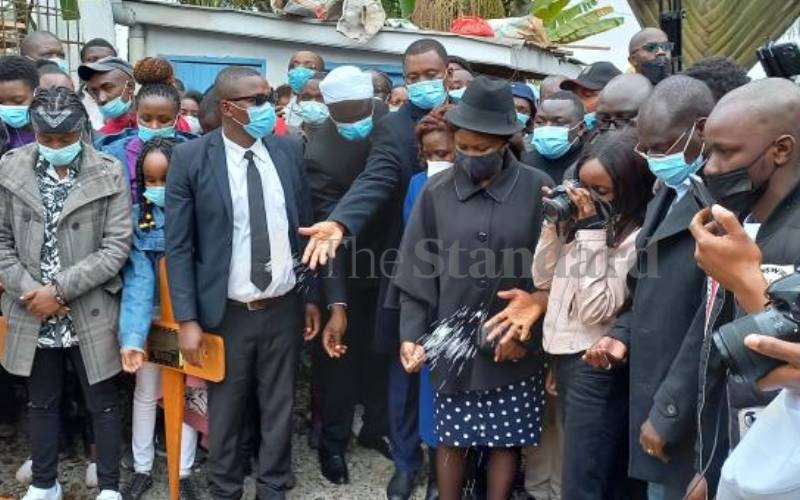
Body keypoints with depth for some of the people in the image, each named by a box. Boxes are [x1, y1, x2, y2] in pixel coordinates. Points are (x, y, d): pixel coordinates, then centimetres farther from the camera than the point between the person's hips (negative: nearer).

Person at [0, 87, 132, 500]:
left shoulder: (109, 173, -8)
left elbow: (117, 247, -12)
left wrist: (60, 289, -16)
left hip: (90, 313, -2)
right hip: (33, 313, 3)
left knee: (103, 404, 10)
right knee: (41, 403, 18)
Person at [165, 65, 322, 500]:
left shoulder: (290, 150, 1)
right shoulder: (190, 158, -9)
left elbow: (305, 228, 7)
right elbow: (178, 246, -8)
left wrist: (312, 296, 8)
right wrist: (187, 319, -11)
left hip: (285, 308, 3)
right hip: (227, 313, -2)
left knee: (279, 407, 15)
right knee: (225, 411, 13)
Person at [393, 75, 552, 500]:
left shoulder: (538, 189, -6)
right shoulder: (436, 192, -1)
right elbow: (416, 273, 2)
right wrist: (412, 335, -4)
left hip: (516, 347, -1)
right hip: (451, 345, 1)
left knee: (506, 440, 11)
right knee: (452, 439, 13)